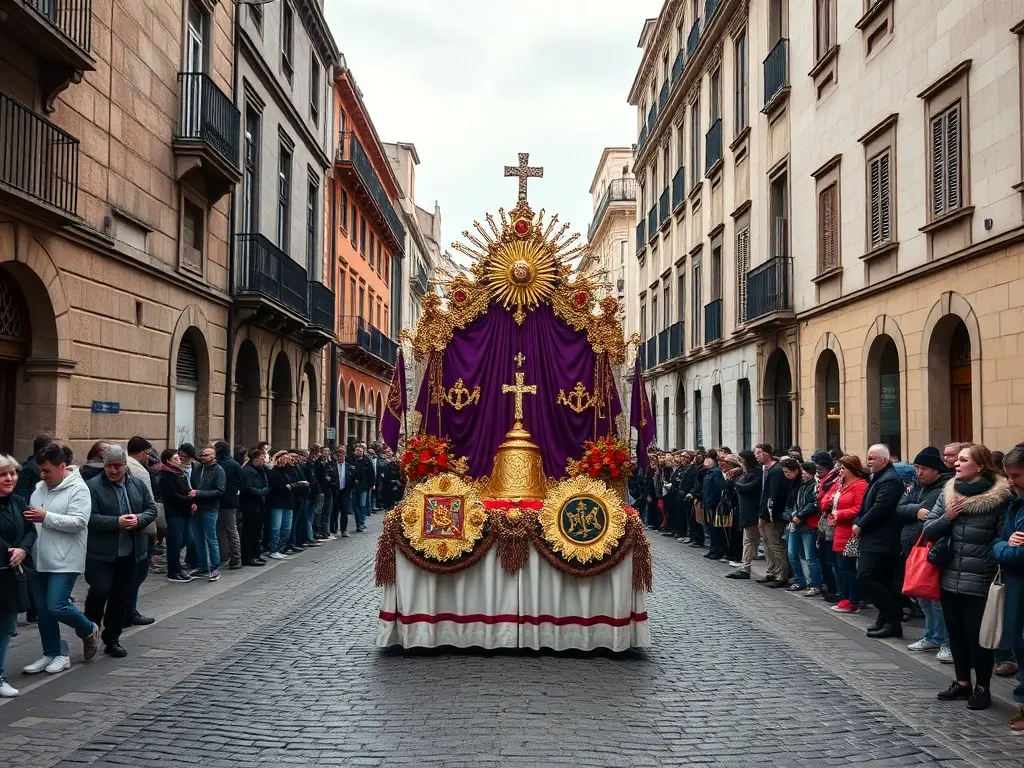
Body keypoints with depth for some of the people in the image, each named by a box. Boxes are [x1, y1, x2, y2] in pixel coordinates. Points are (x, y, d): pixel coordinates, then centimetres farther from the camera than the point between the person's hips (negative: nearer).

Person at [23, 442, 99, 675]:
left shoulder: (78, 489, -11)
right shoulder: (39, 488, 11)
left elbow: (79, 522, -21)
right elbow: (31, 518, 22)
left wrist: (46, 517, -22)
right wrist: (28, 518, 0)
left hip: (65, 561, -7)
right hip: (38, 560, 8)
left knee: (57, 607, -11)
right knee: (43, 610, 10)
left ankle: (89, 631, 16)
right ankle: (53, 653, 22)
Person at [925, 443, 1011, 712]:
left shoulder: (999, 497, -11)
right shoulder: (948, 492, 5)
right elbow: (928, 530, 6)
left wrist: (989, 562, -22)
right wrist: (947, 518, -9)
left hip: (980, 582, -5)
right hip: (950, 578, 5)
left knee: (977, 634, 3)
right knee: (955, 631, 14)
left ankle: (982, 688, 19)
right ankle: (962, 682, 29)